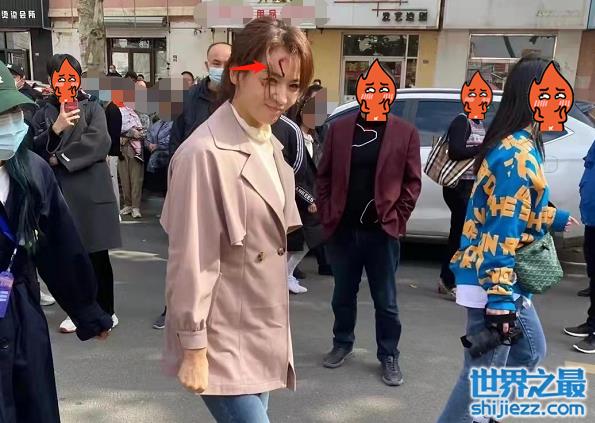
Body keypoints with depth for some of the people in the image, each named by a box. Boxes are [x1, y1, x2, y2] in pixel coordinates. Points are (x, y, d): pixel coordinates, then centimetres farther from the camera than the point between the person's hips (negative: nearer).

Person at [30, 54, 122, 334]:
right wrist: (56, 128, -17)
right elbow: (33, 151, 0)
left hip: (91, 190, -2)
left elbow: (99, 142, -11)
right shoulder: (44, 114, 11)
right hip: (58, 193, 2)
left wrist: (59, 158, -10)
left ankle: (105, 311, 14)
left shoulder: (93, 109, 5)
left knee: (97, 256, 1)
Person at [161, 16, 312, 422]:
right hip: (223, 339, -8)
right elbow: (191, 261, -19)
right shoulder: (205, 153, -21)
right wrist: (194, 349, -15)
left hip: (262, 332, 8)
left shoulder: (272, 145, 6)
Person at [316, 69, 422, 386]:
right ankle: (342, 344, 36)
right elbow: (324, 175, 6)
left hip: (382, 231, -2)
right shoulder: (339, 128, 4)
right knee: (343, 295, 17)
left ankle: (389, 356, 25)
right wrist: (327, 215, -1)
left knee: (385, 301, 9)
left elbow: (413, 181, 0)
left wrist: (397, 219, -6)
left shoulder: (405, 133, -1)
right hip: (342, 229, 2)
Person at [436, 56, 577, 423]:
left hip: (508, 279, 11)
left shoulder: (517, 145, 9)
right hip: (495, 280, -11)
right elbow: (501, 232, -25)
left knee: (531, 351, 25)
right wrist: (498, 299, -25)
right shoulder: (518, 155, -21)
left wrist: (555, 218, 33)